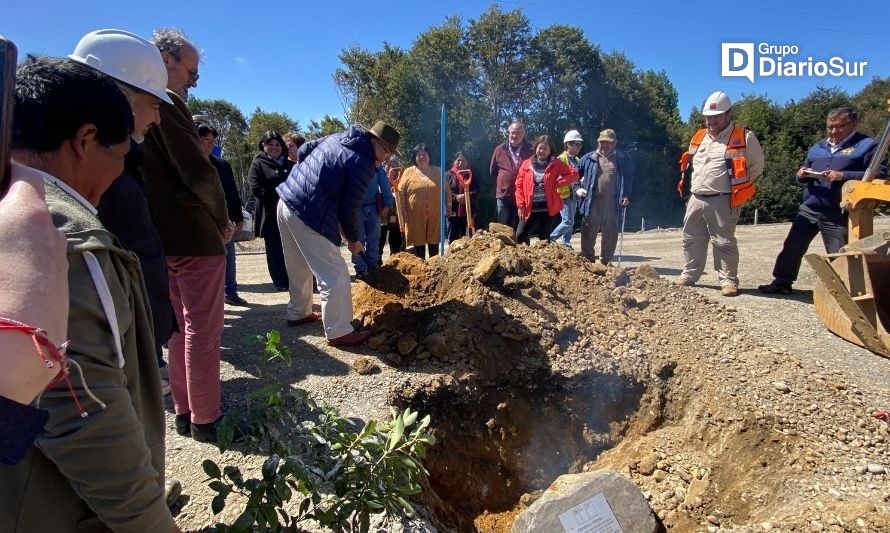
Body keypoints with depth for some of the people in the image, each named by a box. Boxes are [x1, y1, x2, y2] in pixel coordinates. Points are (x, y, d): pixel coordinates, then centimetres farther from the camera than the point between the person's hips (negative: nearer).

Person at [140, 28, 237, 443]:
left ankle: (184, 412, 26)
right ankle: (205, 420, 8)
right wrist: (222, 220, -4)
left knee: (180, 326, 16)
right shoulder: (167, 104, -12)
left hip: (161, 234, 9)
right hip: (193, 234, -9)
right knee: (203, 330, -1)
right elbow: (198, 172, -19)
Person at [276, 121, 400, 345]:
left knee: (299, 267, 24)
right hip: (309, 215, -9)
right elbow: (349, 208, -10)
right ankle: (339, 332, 4)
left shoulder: (337, 137, 11)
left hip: (286, 203, 10)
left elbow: (303, 151, 19)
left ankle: (298, 313, 40)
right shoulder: (364, 164, -13)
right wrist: (354, 240, 4)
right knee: (335, 275, -1)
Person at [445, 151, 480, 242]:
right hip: (453, 211, -2)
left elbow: (478, 189, 2)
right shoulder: (448, 175, 5)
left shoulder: (471, 175, 13)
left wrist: (468, 196, -15)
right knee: (453, 238, 4)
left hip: (469, 211, 2)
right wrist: (455, 197, -20)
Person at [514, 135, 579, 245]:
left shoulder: (556, 164, 1)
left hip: (547, 208, -1)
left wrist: (557, 183, -10)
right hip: (529, 208, 1)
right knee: (520, 235, -2)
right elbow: (519, 185, 2)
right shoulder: (526, 164, 3)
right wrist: (520, 205, -6)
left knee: (544, 239, 7)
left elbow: (574, 174, -1)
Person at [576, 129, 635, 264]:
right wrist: (577, 189, -1)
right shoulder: (589, 158, 7)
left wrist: (626, 196, -4)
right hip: (592, 202, 0)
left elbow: (629, 179, 9)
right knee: (588, 234, 1)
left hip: (612, 203, 0)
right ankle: (587, 261, 13)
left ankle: (605, 262, 18)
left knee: (610, 235, 6)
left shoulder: (624, 159, 7)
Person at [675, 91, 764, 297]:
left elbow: (756, 166, 2)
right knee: (691, 239, 11)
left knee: (724, 242, -3)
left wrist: (738, 187, -1)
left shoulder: (744, 137, -4)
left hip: (722, 201, -6)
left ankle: (728, 280, 6)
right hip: (696, 199, 6)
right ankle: (689, 275, 21)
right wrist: (689, 188, 13)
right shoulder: (699, 137, 13)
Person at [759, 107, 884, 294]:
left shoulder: (867, 145, -1)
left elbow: (878, 174, -11)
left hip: (838, 214, -5)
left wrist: (844, 176, -21)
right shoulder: (817, 147, 16)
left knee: (838, 256, 0)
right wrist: (801, 175, 1)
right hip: (808, 210, 5)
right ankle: (782, 282, 17)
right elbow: (804, 171, 26)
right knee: (792, 246, 6)